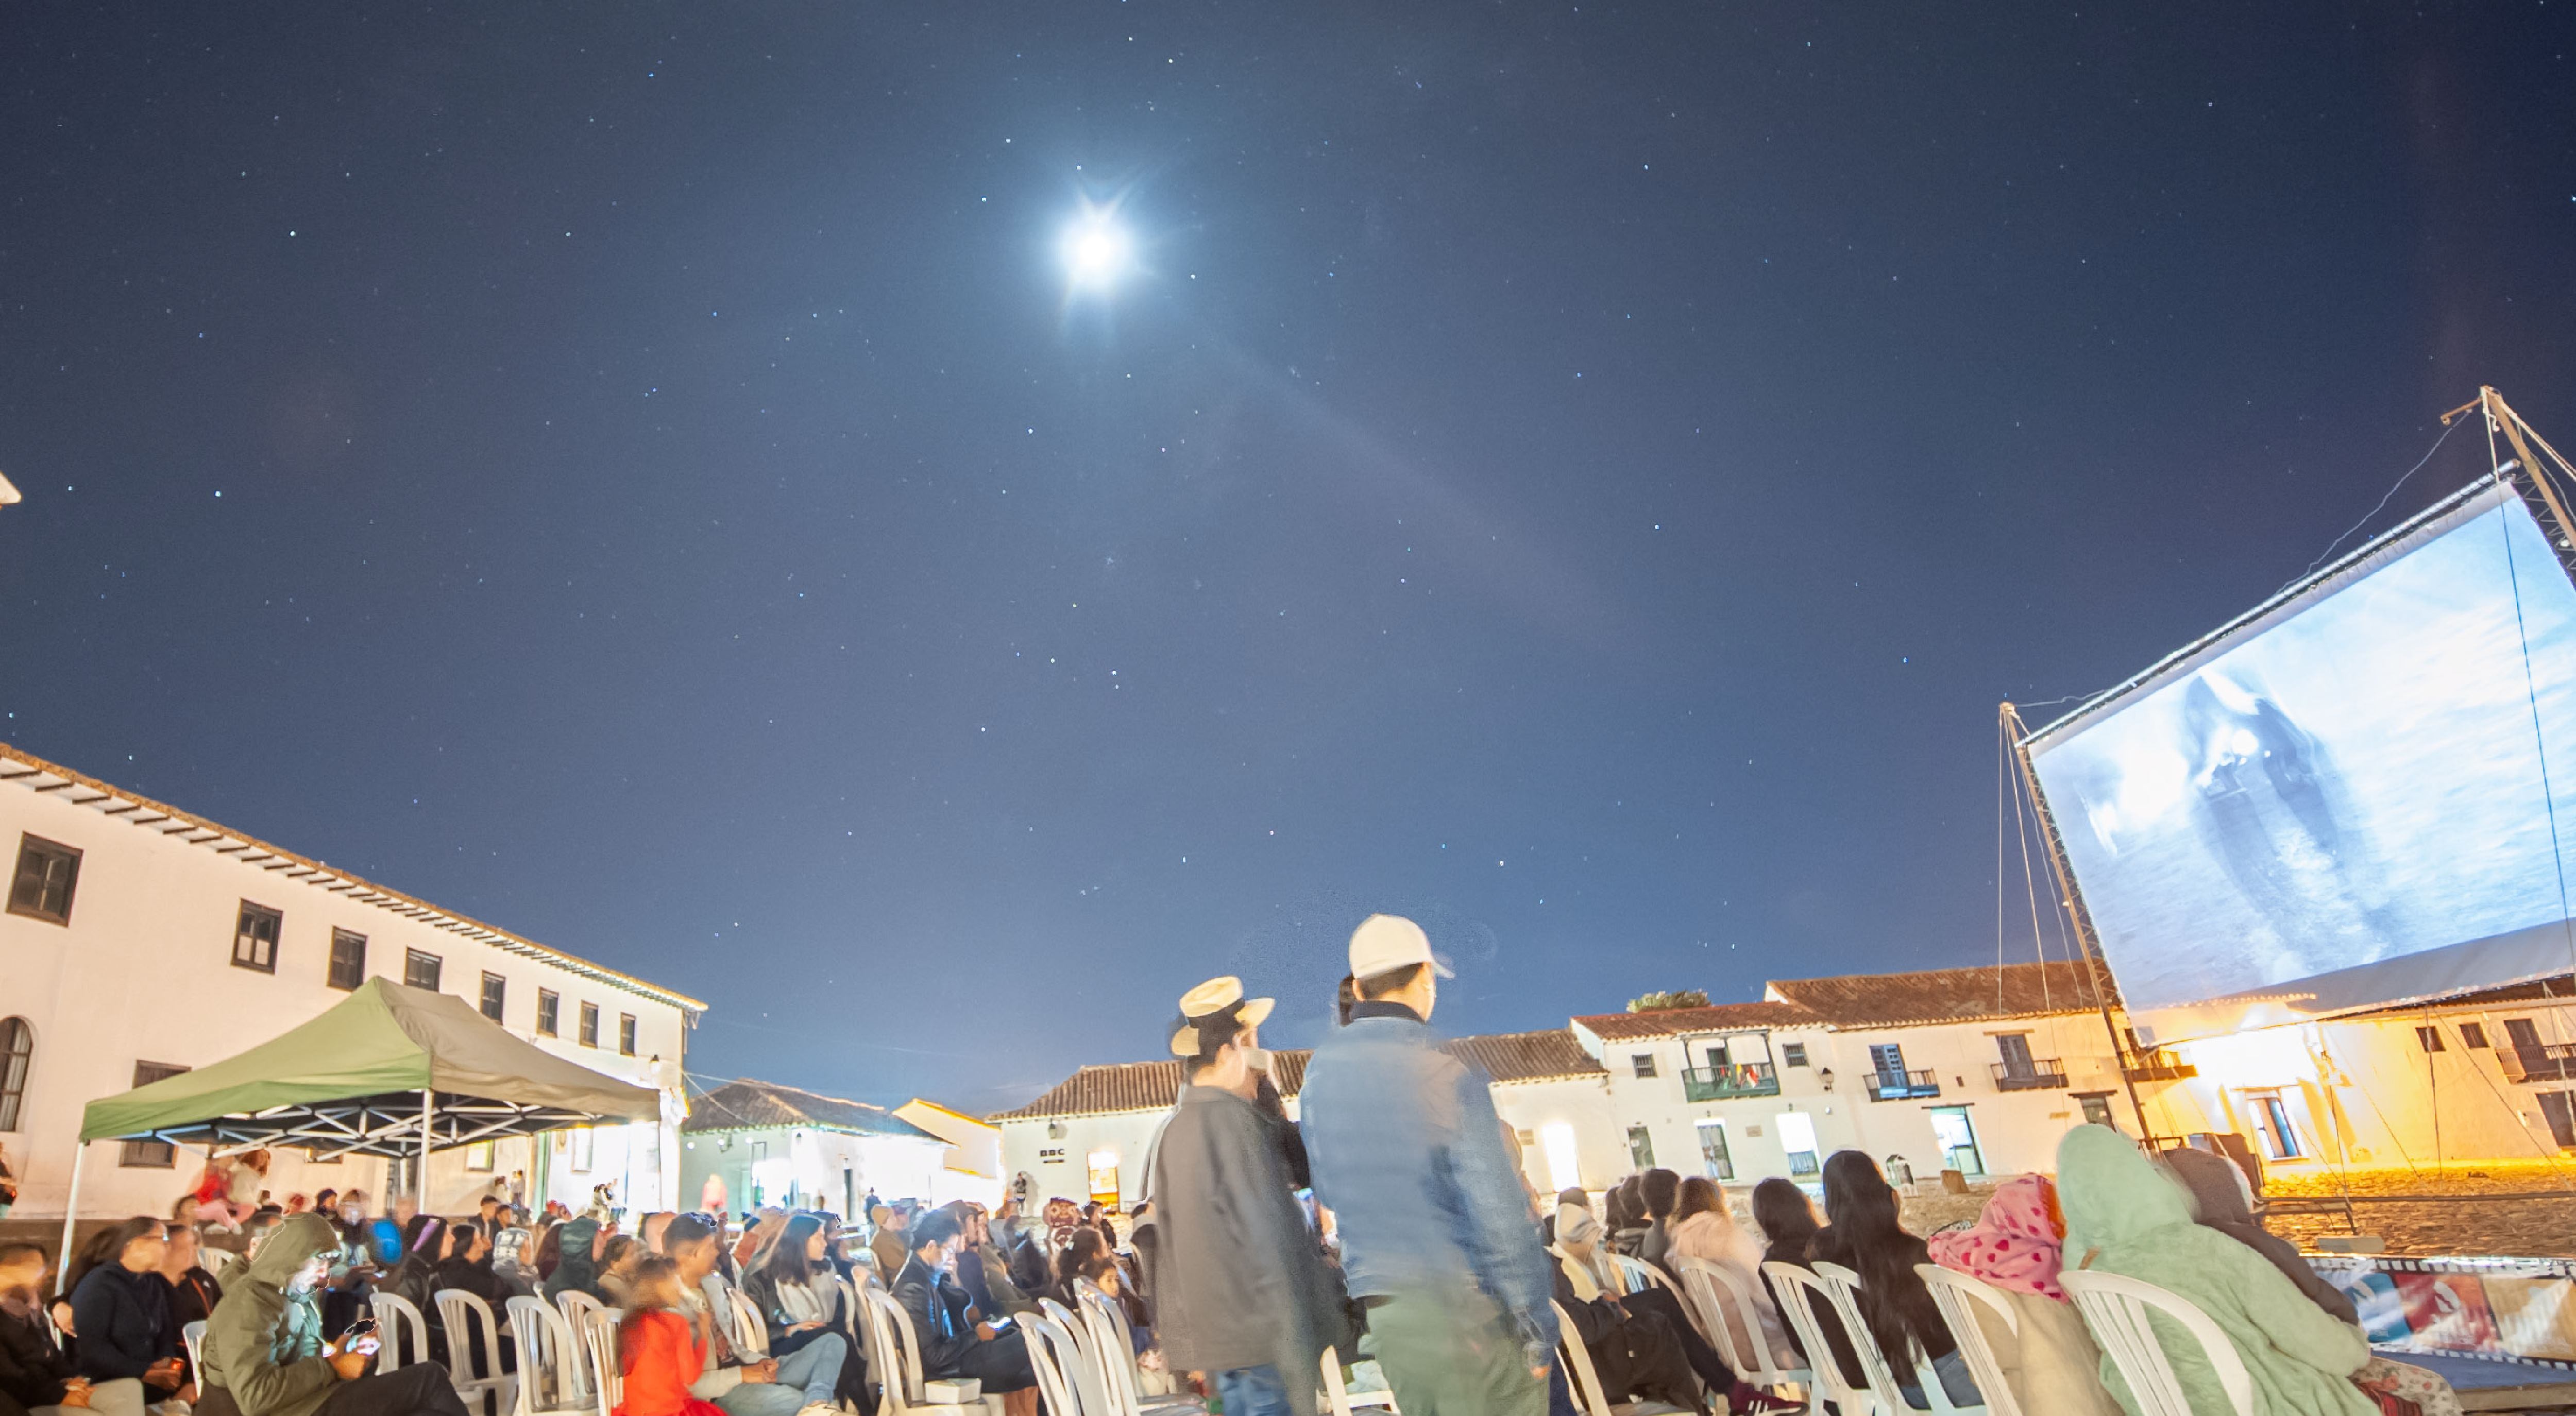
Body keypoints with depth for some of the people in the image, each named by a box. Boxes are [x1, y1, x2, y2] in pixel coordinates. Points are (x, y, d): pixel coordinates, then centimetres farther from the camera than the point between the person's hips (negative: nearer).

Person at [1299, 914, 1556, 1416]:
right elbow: (1502, 1219, -16)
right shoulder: (1446, 1077, -18)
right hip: (1466, 1308, -6)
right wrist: (1538, 1331, -7)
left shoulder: (1319, 1072, 1)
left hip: (1383, 1311, 6)